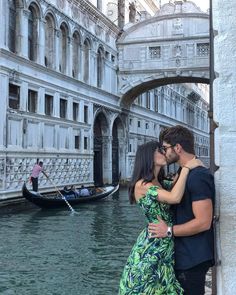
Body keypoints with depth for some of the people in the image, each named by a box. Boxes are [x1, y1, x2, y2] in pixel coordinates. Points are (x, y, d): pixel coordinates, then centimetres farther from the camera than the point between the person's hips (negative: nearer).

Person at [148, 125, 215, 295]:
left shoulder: (198, 177, -21)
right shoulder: (186, 173, 12)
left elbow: (203, 222, -25)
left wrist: (169, 230, -18)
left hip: (193, 259, -10)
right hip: (186, 255, 10)